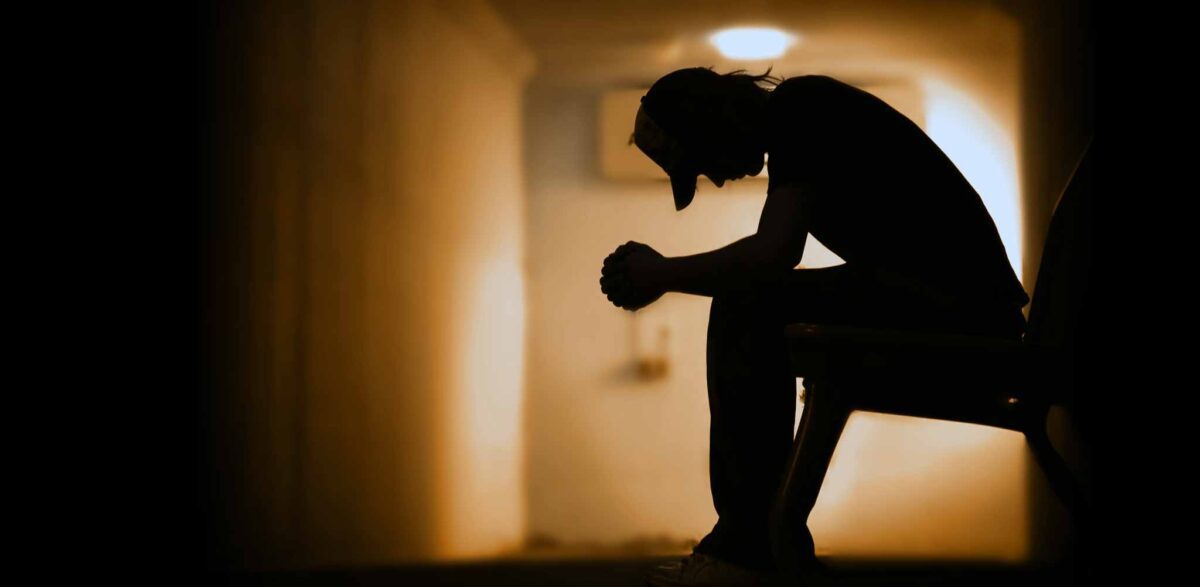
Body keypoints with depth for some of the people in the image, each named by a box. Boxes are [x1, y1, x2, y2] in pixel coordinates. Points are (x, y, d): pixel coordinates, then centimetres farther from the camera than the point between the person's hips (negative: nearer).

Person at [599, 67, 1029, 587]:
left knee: (745, 307, -15)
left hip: (954, 304, -10)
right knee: (744, 302, 11)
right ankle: (743, 538, 11)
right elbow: (770, 265, 19)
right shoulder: (803, 115, 18)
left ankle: (754, 544, -8)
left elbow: (774, 255, -21)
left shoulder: (798, 110, -11)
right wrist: (656, 275, 11)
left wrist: (663, 276, -8)